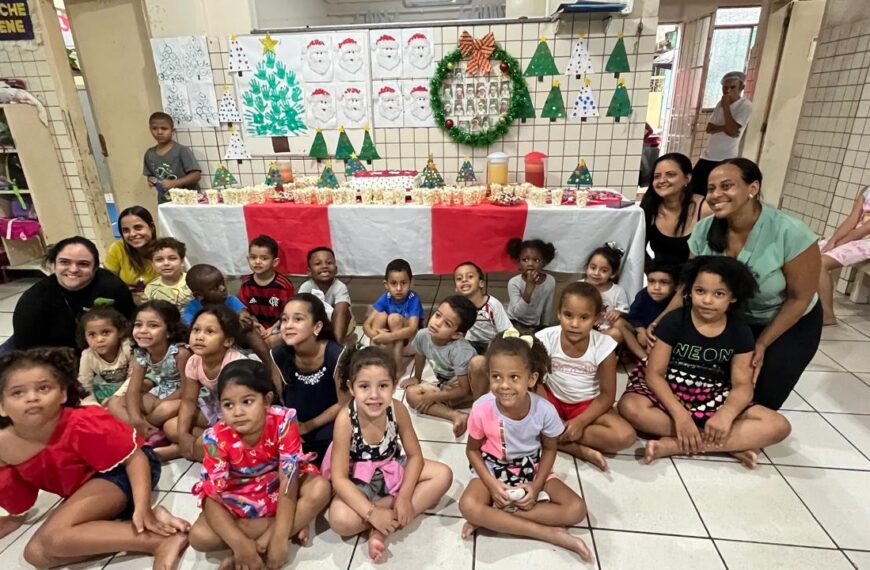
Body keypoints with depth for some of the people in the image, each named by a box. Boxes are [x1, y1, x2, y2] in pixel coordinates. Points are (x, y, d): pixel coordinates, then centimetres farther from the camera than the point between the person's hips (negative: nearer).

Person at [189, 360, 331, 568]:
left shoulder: (283, 422, -28)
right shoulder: (217, 438, -23)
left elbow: (288, 479, -28)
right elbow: (213, 498, -22)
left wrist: (279, 540, -32)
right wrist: (240, 544, -34)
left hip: (280, 489, -2)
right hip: (239, 500, 2)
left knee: (320, 489, -29)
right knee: (199, 536, -23)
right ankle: (293, 524, -16)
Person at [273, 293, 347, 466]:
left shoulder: (335, 355, -27)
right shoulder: (278, 355, -17)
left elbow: (343, 404, -15)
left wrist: (307, 426, -10)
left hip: (327, 424, -3)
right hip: (293, 424, 3)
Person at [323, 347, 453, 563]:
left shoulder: (398, 410, -21)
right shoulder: (345, 419, -30)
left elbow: (415, 455, -11)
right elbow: (339, 478, -26)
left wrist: (405, 497, -23)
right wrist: (371, 512, -33)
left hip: (393, 469, 4)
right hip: (358, 480, -4)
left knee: (443, 475, -14)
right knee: (341, 521, -32)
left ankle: (382, 530, -16)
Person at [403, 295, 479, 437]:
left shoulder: (460, 350, -34)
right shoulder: (423, 335, -19)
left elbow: (464, 390, -27)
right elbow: (420, 357, 5)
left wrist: (434, 397, -22)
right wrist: (416, 377, 20)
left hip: (467, 390, -6)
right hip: (444, 385, 7)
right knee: (411, 394, -15)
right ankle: (457, 416, -25)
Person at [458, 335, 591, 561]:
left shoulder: (545, 410, -23)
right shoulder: (482, 408, -24)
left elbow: (549, 449, -3)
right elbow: (472, 450, -7)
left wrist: (537, 485, -15)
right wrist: (491, 484, -20)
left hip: (533, 469, 2)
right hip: (493, 469, -1)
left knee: (576, 510, -17)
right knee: (468, 506, -30)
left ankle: (492, 518, -15)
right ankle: (550, 533, -20)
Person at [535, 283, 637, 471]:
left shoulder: (603, 345, -20)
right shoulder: (546, 338, -20)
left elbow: (607, 395, -12)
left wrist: (580, 422, -23)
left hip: (587, 404, 0)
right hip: (553, 399, 1)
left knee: (625, 436, -25)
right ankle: (583, 451, -21)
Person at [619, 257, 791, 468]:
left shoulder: (740, 332, -2)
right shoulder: (674, 321, -9)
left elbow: (742, 384, -7)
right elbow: (654, 373, -12)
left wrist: (726, 414, -29)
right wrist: (680, 414, -27)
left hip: (714, 401, 3)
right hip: (672, 395, -2)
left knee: (779, 426, -19)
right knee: (630, 406, -32)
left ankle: (674, 445, -27)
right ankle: (732, 443, -24)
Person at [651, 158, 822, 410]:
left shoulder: (791, 233, -31)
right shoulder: (705, 229, -20)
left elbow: (800, 298, -18)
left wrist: (761, 345, -16)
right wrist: (662, 320, -26)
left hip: (790, 326, -2)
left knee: (761, 402, -1)